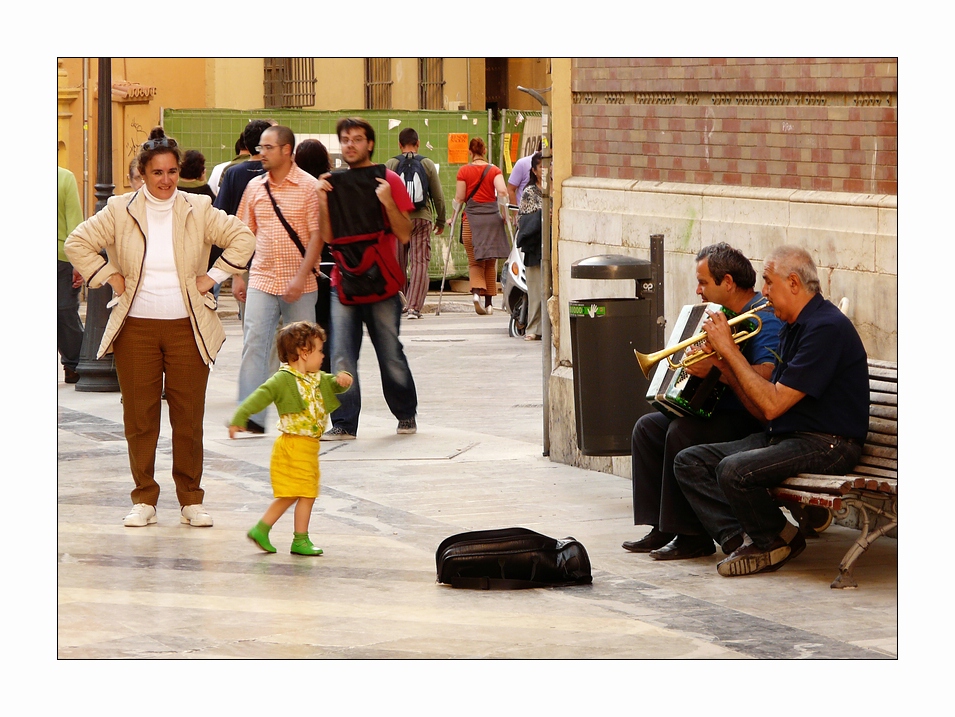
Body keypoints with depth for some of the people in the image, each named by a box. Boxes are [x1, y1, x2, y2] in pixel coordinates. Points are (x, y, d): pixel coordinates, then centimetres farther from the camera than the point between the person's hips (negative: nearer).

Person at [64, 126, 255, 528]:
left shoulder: (199, 211, 3)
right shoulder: (120, 212, 2)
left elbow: (242, 238, 7)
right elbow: (78, 243, 5)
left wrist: (212, 277, 1)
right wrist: (110, 278, -1)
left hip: (188, 327, 0)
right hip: (135, 328, 0)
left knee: (189, 416, 2)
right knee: (139, 416, 2)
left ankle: (191, 500, 12)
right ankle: (143, 500, 11)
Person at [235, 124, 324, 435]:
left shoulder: (308, 186, -5)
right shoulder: (255, 187, 8)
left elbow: (317, 235, -8)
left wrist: (301, 277, -16)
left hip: (299, 284, -3)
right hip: (261, 280, 3)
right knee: (254, 344, -8)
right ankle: (251, 415, -9)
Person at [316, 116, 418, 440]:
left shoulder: (388, 180, -1)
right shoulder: (333, 182, 10)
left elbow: (405, 235, -6)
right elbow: (328, 236, 5)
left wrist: (388, 202, -19)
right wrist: (323, 202, -8)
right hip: (343, 282, 3)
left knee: (391, 355, 4)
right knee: (341, 357, -6)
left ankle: (406, 414, 22)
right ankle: (344, 423, -4)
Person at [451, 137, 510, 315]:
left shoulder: (464, 171, 1)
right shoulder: (494, 170, 3)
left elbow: (459, 198, -1)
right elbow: (502, 191, -11)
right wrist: (504, 214, -1)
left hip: (472, 218, -1)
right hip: (492, 216, 1)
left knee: (475, 262, 3)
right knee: (490, 263, 10)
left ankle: (476, 292, -23)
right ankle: (488, 303, 9)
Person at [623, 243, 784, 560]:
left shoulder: (764, 319, -16)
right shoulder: (729, 316, 17)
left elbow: (767, 376, -31)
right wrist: (696, 366, 12)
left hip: (751, 423, -11)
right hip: (718, 412, 11)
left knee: (683, 433, -30)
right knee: (647, 426, 0)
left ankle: (692, 537, -22)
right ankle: (661, 527, -3)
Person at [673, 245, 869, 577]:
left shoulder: (826, 328, -17)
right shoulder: (793, 328, 15)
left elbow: (772, 405, -22)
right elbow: (764, 410, 14)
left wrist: (730, 351, -14)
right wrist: (726, 364, 2)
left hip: (825, 444, -10)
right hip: (782, 436, 10)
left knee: (735, 470, -32)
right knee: (689, 461, -1)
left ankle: (775, 541, -5)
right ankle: (739, 538, -14)